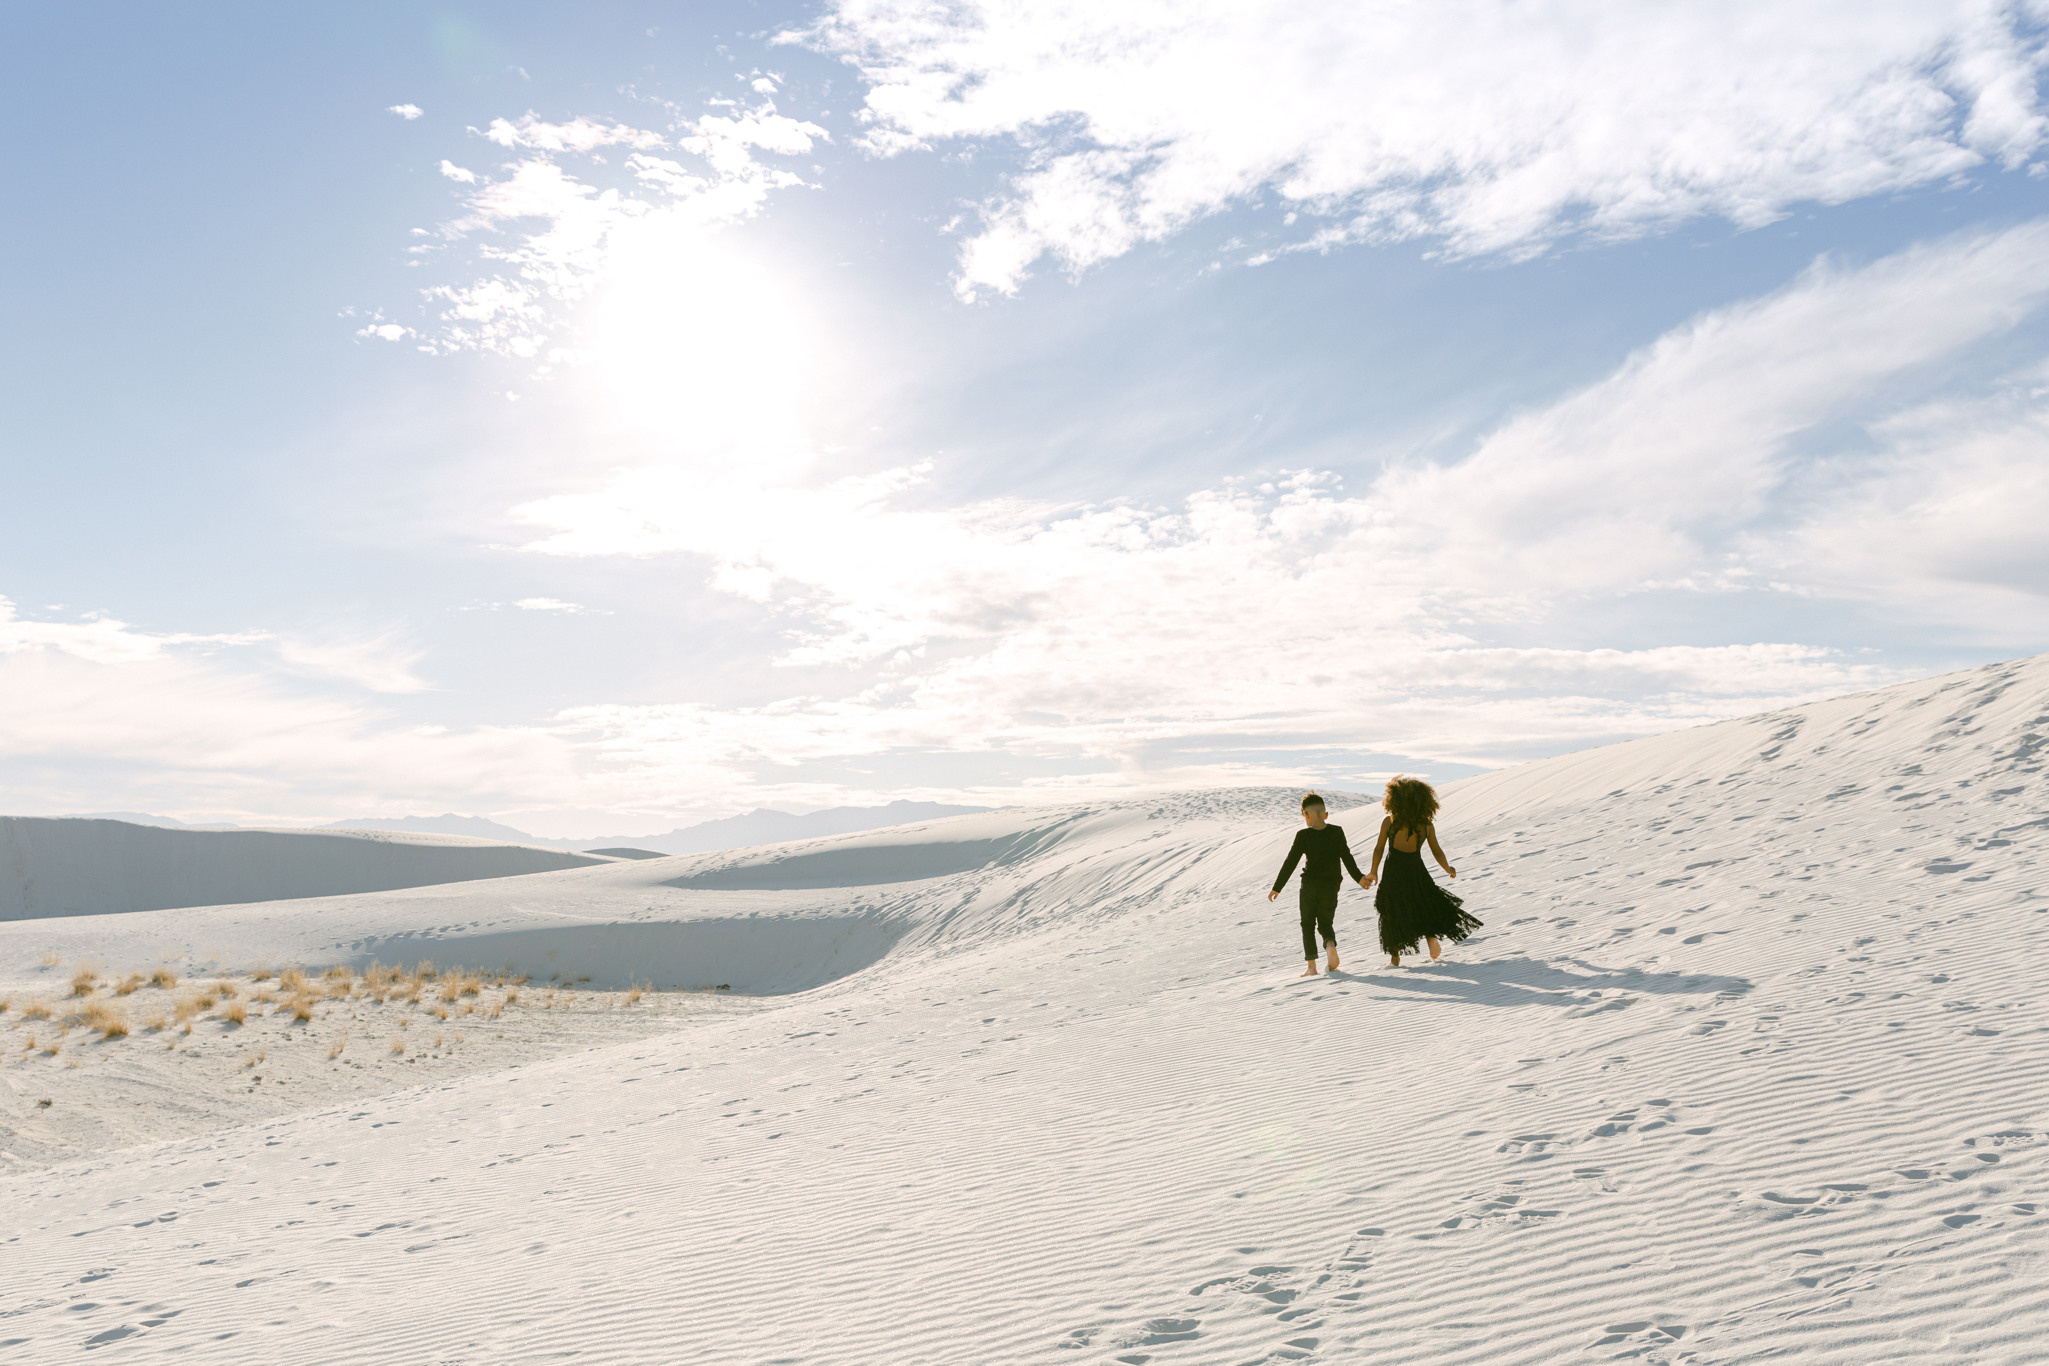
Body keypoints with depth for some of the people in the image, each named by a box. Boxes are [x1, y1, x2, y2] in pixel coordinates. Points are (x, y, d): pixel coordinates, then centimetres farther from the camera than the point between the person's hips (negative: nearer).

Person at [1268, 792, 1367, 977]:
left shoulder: (1303, 835, -7)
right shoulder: (1337, 832, -1)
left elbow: (1290, 863, -5)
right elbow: (1347, 857, -3)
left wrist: (1277, 888, 0)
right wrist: (1359, 878, 8)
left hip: (1309, 884, -2)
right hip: (1331, 885, 2)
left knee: (1308, 924, 11)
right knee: (1325, 922, 15)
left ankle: (1311, 966, 4)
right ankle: (1331, 944, -18)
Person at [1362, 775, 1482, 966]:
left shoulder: (1389, 821, -12)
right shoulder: (1427, 824, -7)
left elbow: (1379, 848, -7)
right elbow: (1437, 851, 0)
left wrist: (1373, 872, 7)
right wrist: (1448, 869, 19)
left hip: (1393, 874, -1)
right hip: (1416, 872, 2)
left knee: (1393, 914, 11)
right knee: (1426, 907, 24)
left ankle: (1395, 957, 14)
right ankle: (1432, 937, 1)